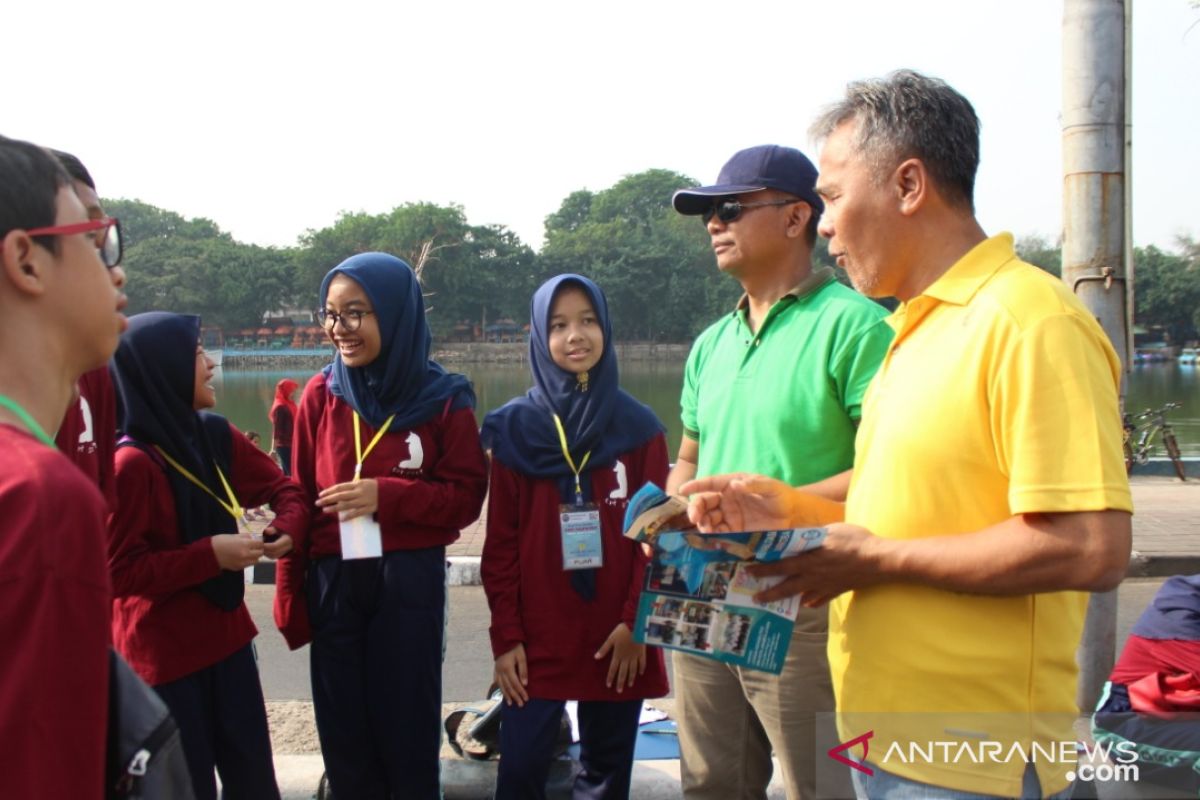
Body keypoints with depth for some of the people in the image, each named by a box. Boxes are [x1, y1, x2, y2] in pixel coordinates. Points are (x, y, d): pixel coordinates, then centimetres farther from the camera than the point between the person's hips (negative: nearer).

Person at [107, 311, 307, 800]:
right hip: (162, 652, -6)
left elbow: (281, 488, 10)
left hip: (225, 634, 6)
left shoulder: (216, 436, 0)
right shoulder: (130, 463, -20)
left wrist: (287, 526, -11)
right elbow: (117, 572, -19)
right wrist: (208, 555, -23)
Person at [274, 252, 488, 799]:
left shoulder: (442, 399, -5)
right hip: (333, 581, 2)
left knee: (409, 727, 8)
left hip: (410, 581, -2)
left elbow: (467, 497, -4)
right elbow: (298, 497, 4)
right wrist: (291, 594, 2)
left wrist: (385, 496, -17)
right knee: (343, 732, 12)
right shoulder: (320, 395, 1)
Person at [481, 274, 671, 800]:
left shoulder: (639, 427, 1)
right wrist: (505, 636, -5)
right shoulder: (514, 428, 0)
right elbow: (500, 543, 0)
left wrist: (636, 622, -8)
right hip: (536, 636, 0)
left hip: (617, 637, 1)